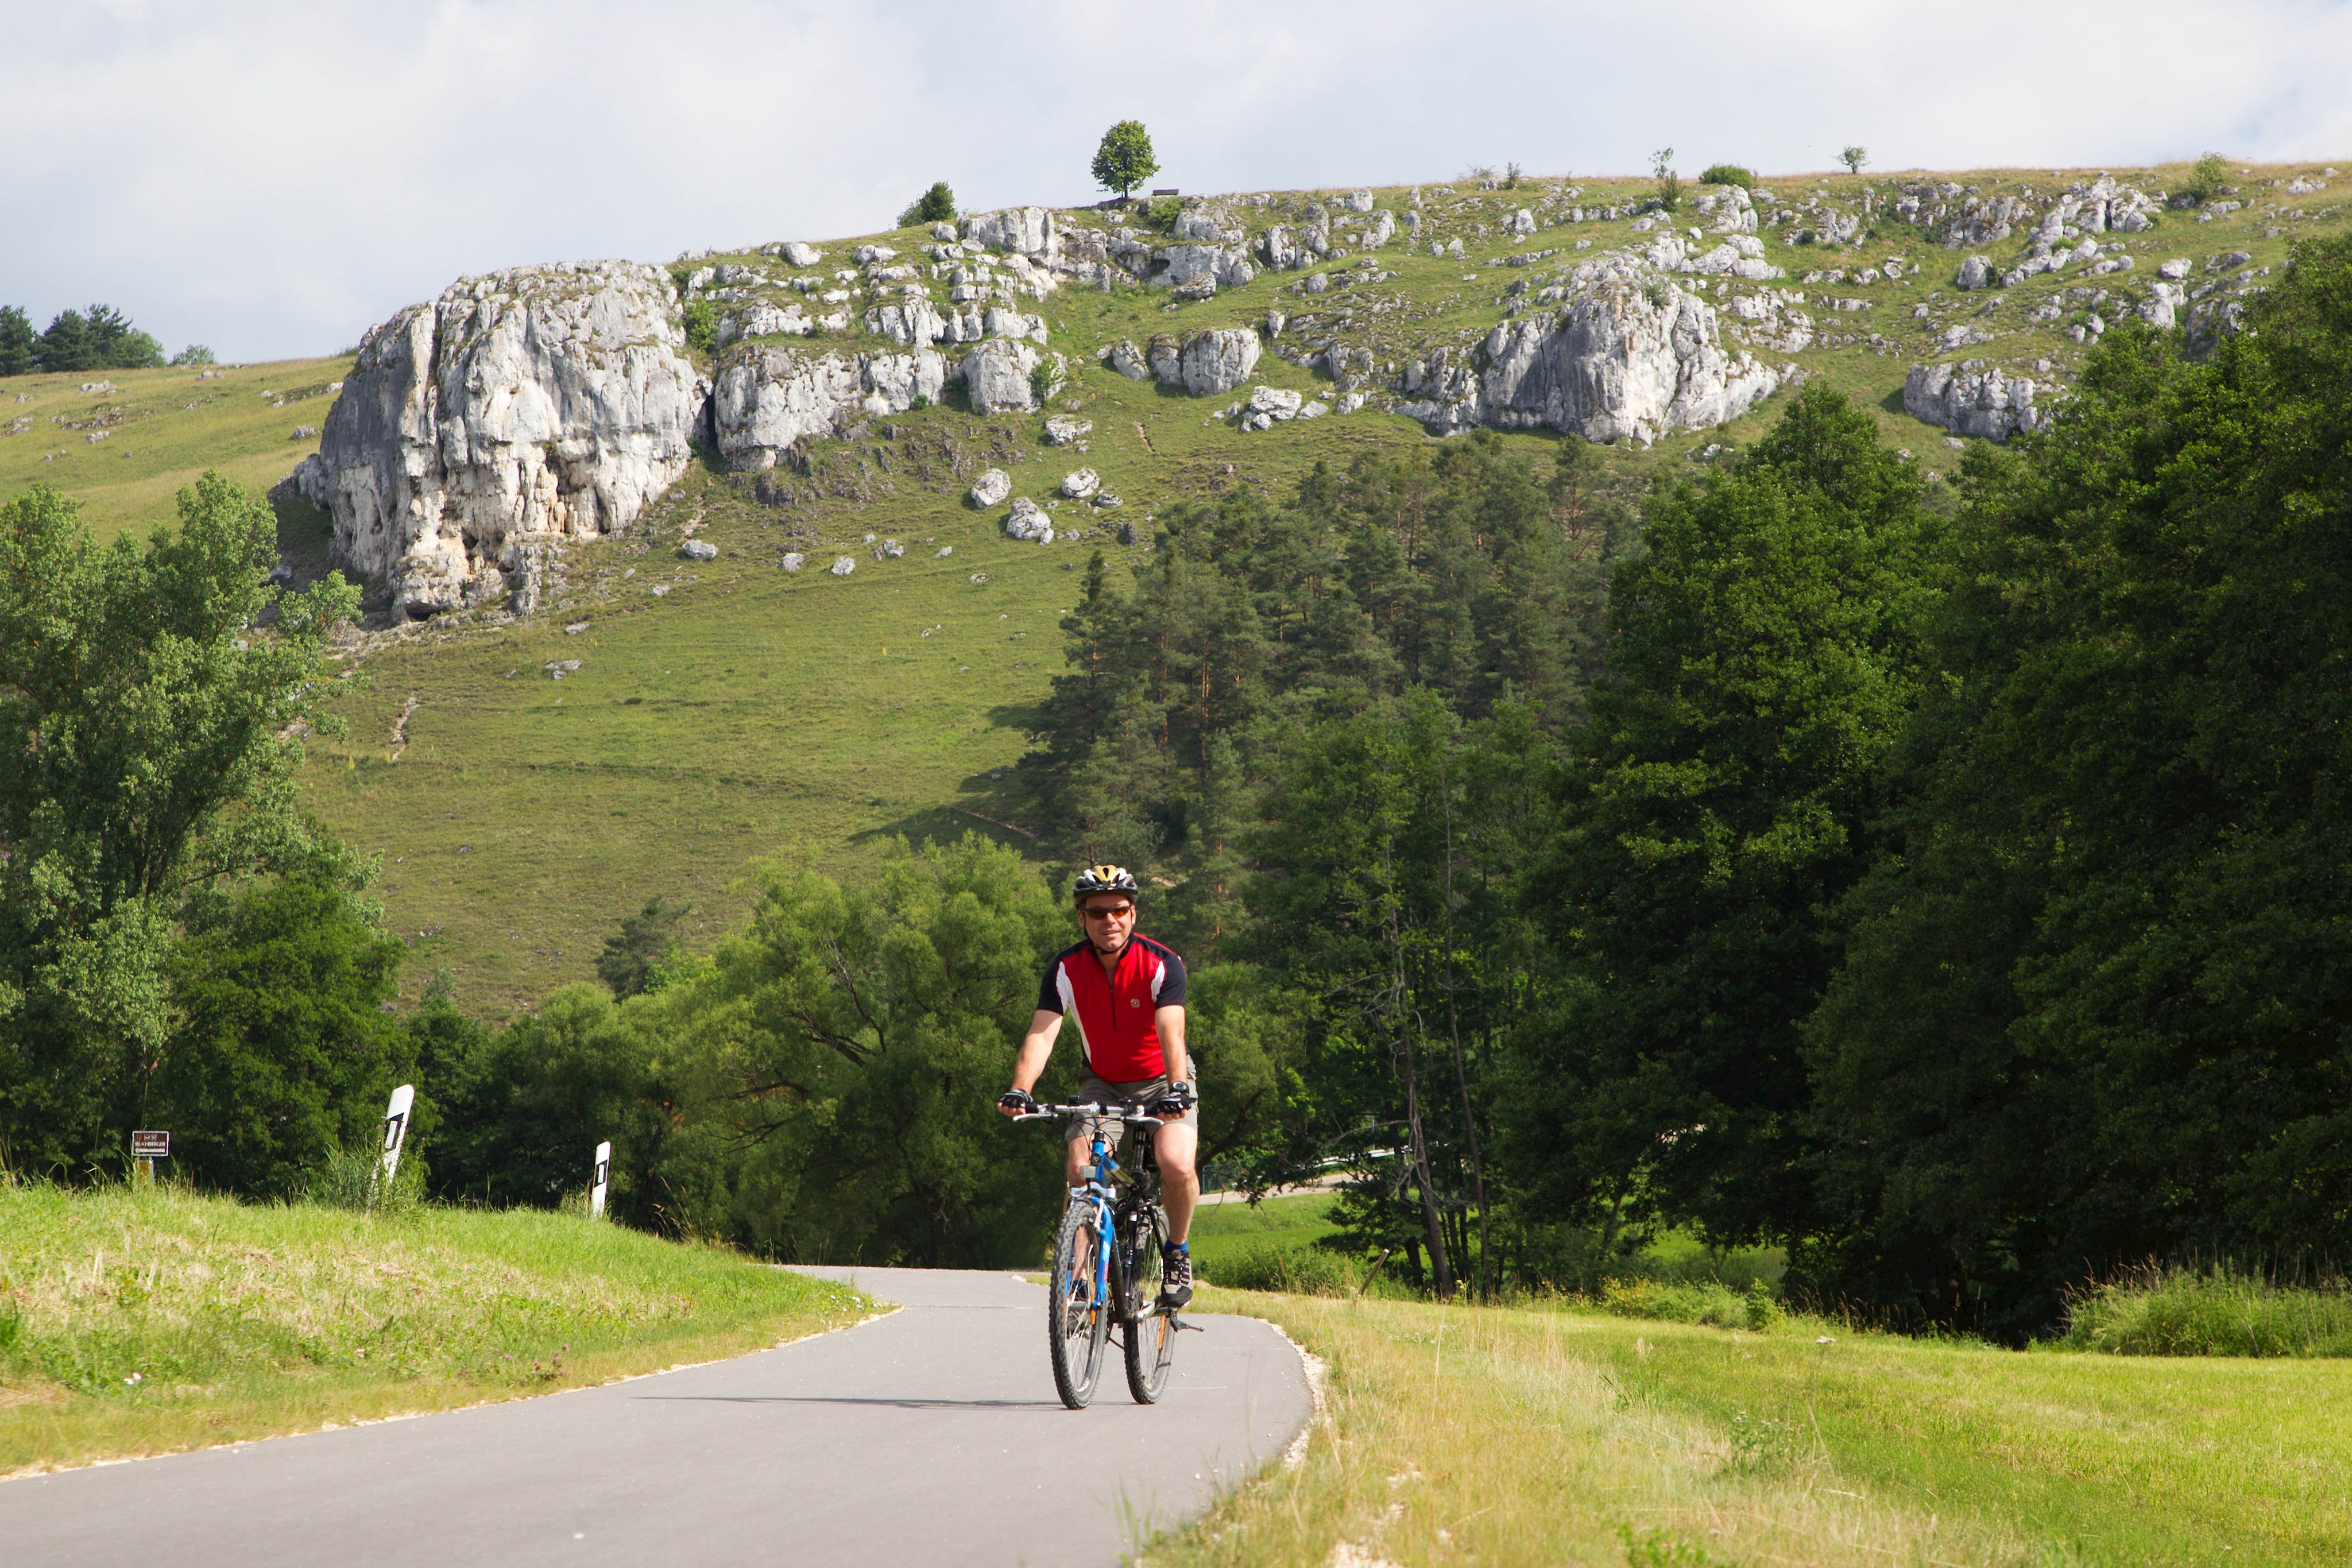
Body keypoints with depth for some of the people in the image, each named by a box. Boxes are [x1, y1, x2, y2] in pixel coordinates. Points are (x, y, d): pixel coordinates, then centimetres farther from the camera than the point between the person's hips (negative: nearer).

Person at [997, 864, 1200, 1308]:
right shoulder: (1066, 969, -15)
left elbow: (1171, 1033, -34)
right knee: (1080, 1169, -20)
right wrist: (1019, 1090, -43)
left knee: (1177, 1167, -25)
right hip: (1101, 1084, 2)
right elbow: (1042, 1033, -25)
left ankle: (1178, 1253, 1)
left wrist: (1177, 1089, -52)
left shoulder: (1162, 964, -21)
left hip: (1160, 1081, -2)